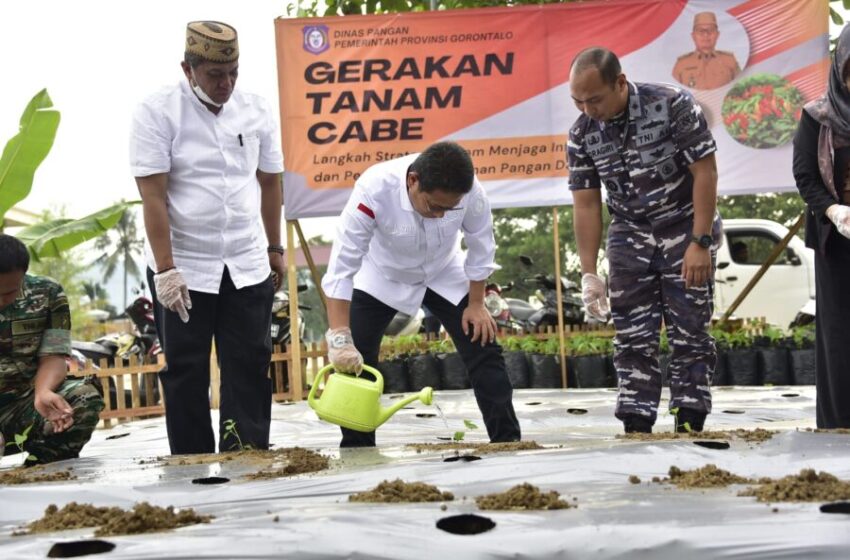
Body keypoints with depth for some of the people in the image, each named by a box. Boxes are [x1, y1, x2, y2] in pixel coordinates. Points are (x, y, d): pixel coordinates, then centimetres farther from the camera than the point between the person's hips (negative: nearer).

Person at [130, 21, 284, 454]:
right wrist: (166, 270, -18)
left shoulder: (255, 111, 2)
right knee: (185, 371, 4)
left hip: (247, 266, 3)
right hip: (182, 267, -3)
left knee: (249, 366, 3)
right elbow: (153, 196, -14)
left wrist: (275, 248, 15)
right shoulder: (158, 113, -10)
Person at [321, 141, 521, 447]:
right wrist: (340, 338, -41)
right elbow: (342, 266, -37)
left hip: (443, 274, 2)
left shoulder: (471, 192, -33)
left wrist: (476, 303, -5)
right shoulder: (373, 190, -40)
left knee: (484, 350, -3)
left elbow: (480, 247, -12)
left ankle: (508, 441, 7)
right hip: (382, 277, -1)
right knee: (352, 363, -8)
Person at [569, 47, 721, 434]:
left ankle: (690, 427, 1)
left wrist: (700, 243, -20)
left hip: (686, 227, -3)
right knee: (632, 336, -2)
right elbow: (586, 205, -3)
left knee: (690, 333, -4)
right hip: (630, 235, 3)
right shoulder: (582, 134, -8)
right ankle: (636, 427, 2)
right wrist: (589, 274, -7)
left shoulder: (672, 104, -19)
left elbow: (705, 173, -16)